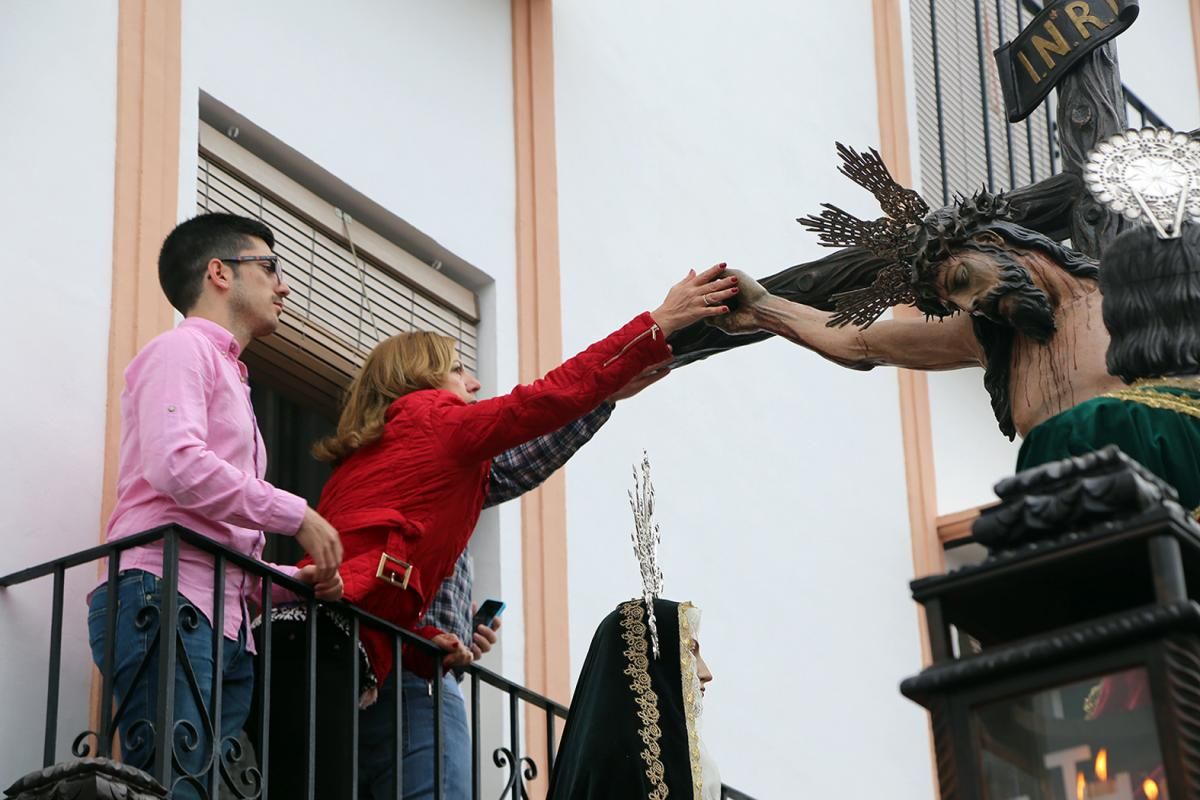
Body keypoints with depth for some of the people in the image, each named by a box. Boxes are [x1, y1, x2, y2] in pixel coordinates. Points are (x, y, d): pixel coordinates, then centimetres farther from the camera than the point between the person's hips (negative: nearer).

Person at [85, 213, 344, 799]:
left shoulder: (228, 377, 33)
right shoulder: (184, 348, 5)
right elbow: (174, 464, -15)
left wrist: (297, 580, 12)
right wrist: (296, 515, -8)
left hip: (225, 625, 9)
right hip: (165, 600, -9)